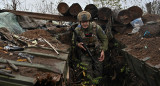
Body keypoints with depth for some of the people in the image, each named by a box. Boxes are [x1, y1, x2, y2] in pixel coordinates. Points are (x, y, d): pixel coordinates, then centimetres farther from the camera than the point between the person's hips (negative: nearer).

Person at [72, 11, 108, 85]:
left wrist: (103, 50, -18)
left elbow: (104, 39, -7)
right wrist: (77, 44, -19)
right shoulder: (77, 30, -14)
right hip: (85, 55, 0)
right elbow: (73, 41, 3)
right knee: (88, 73, -7)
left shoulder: (96, 27, -18)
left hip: (97, 54, 0)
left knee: (98, 73, 12)